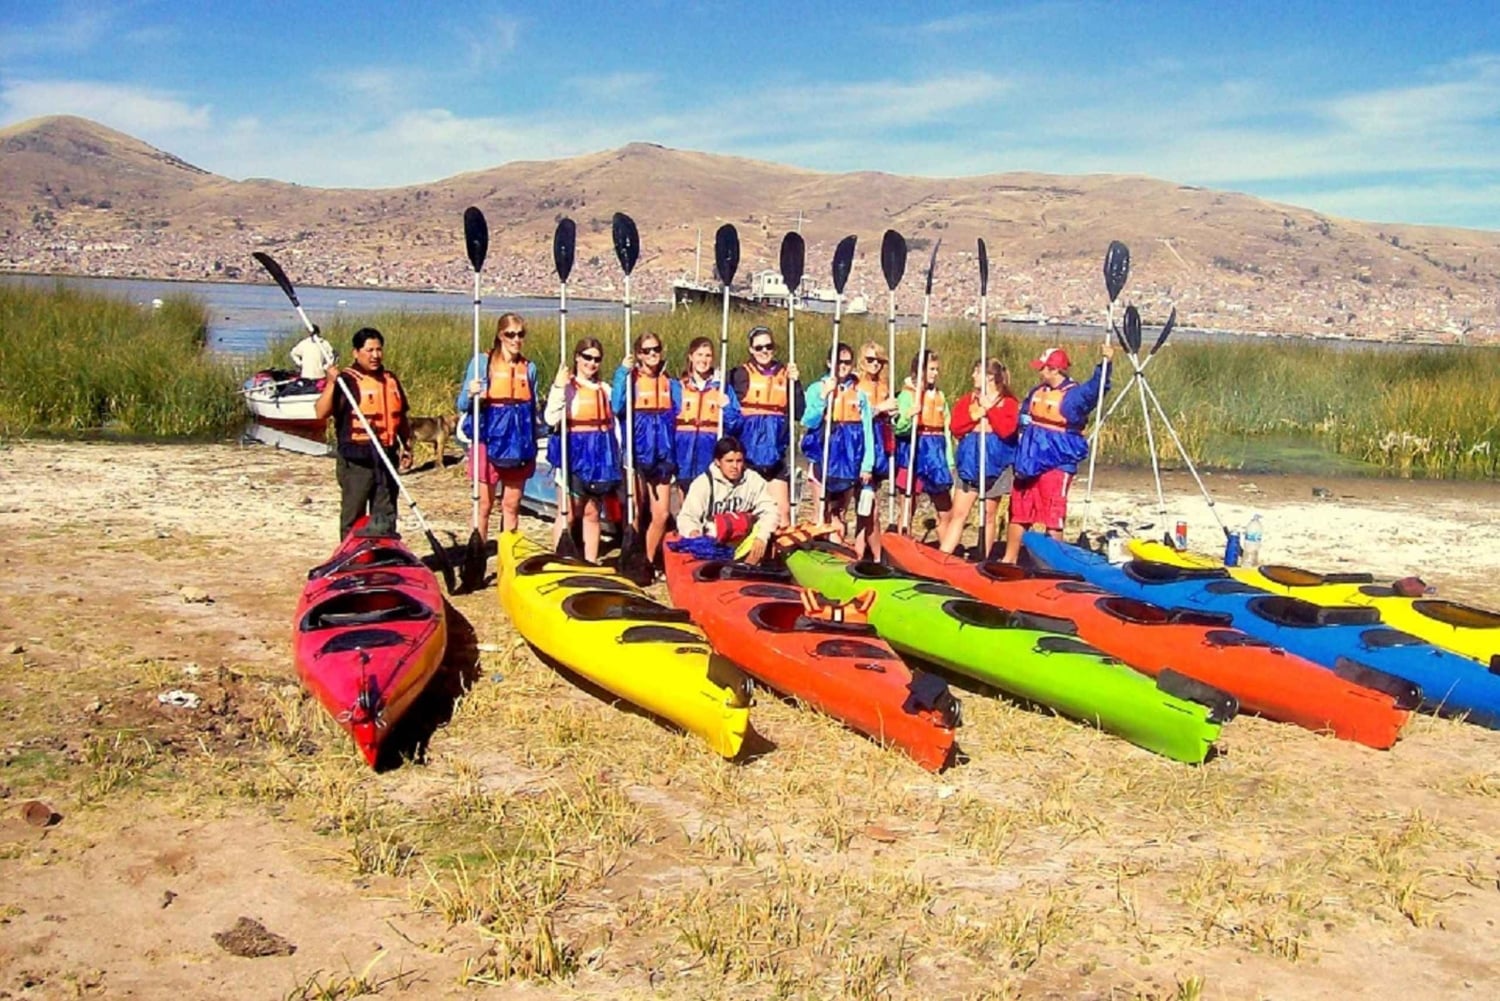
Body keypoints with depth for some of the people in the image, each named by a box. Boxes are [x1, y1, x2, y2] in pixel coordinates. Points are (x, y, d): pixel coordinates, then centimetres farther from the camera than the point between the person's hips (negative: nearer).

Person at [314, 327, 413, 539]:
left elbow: (401, 418, 22)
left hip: (386, 459, 6)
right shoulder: (346, 380, -7)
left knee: (385, 517, 13)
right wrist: (330, 383, -28)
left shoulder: (391, 380, 12)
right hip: (356, 460, -6)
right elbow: (321, 412, -19)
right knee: (353, 516, 1)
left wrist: (407, 447, 17)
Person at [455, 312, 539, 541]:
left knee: (512, 505, 9)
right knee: (485, 504, 1)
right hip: (490, 440, -3)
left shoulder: (529, 368, 9)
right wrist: (471, 395, -24)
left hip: (519, 443, 4)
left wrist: (533, 448, 14)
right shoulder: (483, 362, -3)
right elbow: (462, 405, -2)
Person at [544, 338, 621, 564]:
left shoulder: (605, 389, 13)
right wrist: (558, 388, -24)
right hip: (575, 453, -5)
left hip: (600, 455, 5)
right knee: (569, 514, -4)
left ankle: (591, 563, 17)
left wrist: (616, 458, 13)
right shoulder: (564, 386, -3)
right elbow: (551, 419, -17)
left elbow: (613, 423, 18)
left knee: (592, 513, 11)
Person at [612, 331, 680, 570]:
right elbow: (616, 407, -18)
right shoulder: (631, 379, 0)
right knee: (636, 513, 3)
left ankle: (649, 562, 19)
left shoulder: (670, 384, 11)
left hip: (662, 456, 4)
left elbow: (679, 416, 10)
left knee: (661, 515, 4)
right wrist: (622, 372, -19)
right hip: (638, 454, -4)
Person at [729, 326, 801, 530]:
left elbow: (798, 414, 4)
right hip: (749, 450, -2)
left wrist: (794, 382, -4)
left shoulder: (785, 374, 10)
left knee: (782, 511, 1)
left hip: (776, 452, 3)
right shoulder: (741, 374, 0)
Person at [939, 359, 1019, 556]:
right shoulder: (967, 400, 9)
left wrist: (989, 408, -12)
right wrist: (976, 415, -12)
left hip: (995, 463, -2)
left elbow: (1006, 430, -16)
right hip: (970, 462, 2)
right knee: (959, 513, -3)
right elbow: (956, 428, -1)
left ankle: (983, 560, 13)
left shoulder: (1009, 402, -1)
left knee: (989, 515, 6)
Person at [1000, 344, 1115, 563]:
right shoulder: (1037, 392, 11)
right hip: (1029, 462, 7)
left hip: (1057, 464, -7)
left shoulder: (1075, 394, -10)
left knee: (1053, 517, -4)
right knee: (1018, 512, 15)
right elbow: (1023, 419, 20)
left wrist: (1104, 364, -43)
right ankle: (1009, 559, 28)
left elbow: (1095, 388, -29)